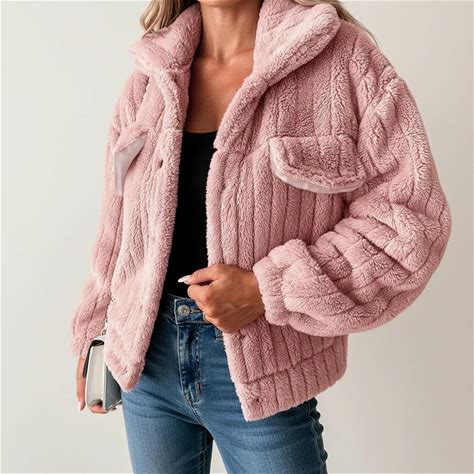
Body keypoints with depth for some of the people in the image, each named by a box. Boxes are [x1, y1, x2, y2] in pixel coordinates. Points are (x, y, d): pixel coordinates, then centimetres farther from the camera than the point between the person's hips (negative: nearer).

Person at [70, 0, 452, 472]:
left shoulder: (342, 56, -9)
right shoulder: (147, 81, 3)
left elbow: (412, 212, -13)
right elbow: (116, 228, 11)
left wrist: (268, 290, -19)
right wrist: (91, 335, 16)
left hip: (262, 376, -3)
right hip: (147, 360, 4)